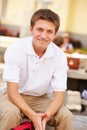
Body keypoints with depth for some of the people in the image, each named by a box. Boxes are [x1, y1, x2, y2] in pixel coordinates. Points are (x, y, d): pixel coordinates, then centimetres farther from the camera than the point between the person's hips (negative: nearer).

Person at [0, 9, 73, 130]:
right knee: (11, 113, -35)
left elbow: (59, 94, -12)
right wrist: (33, 116, -34)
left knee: (66, 116, -24)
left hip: (41, 98, 2)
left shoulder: (59, 56, -13)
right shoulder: (15, 49, -20)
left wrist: (46, 115, -33)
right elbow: (12, 90, -21)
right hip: (15, 96, -2)